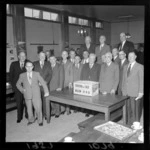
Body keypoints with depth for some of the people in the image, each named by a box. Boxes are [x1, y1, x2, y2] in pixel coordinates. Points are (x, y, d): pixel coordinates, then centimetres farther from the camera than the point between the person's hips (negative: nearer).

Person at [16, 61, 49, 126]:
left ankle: (40, 121, 19)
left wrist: (46, 91, -8)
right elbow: (18, 84, 16)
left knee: (38, 108, -2)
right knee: (29, 109, 10)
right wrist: (22, 90, 1)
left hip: (36, 95, -1)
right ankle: (31, 120, 34)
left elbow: (43, 82, 0)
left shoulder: (37, 74, 2)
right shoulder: (22, 75, 4)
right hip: (27, 95, 1)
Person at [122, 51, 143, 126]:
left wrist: (141, 92, -10)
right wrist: (123, 90, 11)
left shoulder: (140, 67, -2)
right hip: (126, 92, 5)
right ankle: (128, 124, 19)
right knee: (128, 109, 8)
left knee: (135, 110, 1)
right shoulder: (125, 67, 15)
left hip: (135, 93, -4)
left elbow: (142, 80, -5)